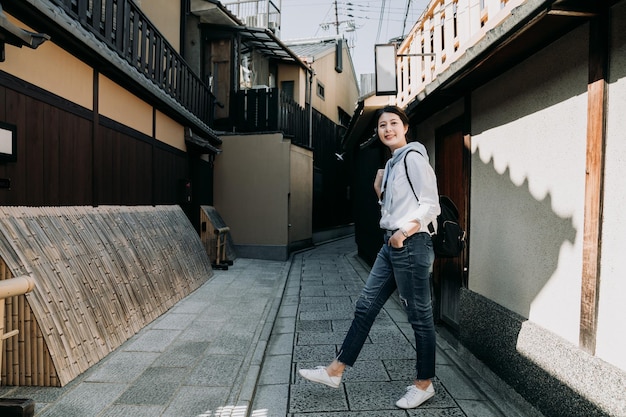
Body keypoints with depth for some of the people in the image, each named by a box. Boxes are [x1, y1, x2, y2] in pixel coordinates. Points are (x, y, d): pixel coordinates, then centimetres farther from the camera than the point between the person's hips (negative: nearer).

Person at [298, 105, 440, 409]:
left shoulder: (413, 157, -8)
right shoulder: (392, 163, 17)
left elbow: (431, 205, -14)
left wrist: (405, 231, -21)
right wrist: (380, 191, 5)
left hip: (410, 245, -9)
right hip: (391, 245, 9)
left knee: (419, 316, 5)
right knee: (366, 306, 9)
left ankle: (424, 383, 24)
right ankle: (335, 371, 19)